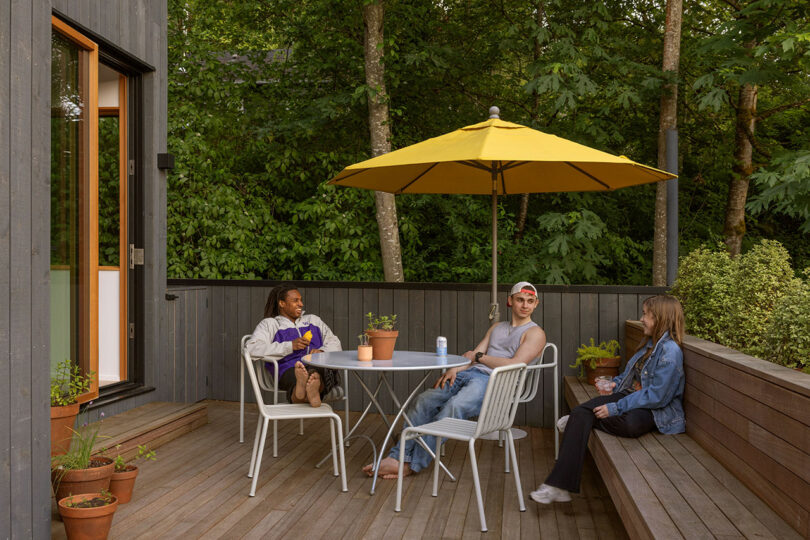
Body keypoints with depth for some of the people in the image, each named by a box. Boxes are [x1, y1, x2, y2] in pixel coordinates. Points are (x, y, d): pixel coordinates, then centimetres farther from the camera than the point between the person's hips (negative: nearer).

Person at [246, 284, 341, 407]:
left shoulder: (313, 320, 34)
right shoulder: (270, 324, 19)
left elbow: (335, 343, 26)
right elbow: (252, 348, 0)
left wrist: (322, 351, 0)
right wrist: (290, 346, -8)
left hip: (320, 366, 3)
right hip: (289, 368, -3)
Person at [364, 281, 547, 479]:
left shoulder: (535, 333, 7)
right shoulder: (496, 328, 28)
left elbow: (515, 365, -8)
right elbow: (473, 355, 18)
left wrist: (479, 356, 1)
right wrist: (454, 369, -2)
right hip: (468, 374, 7)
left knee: (453, 406, -32)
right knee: (425, 399, -17)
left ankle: (412, 464, -28)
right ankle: (398, 456, -19)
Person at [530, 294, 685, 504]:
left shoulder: (670, 351, -14)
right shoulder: (650, 343, 15)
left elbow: (656, 396, -21)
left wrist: (616, 408, -21)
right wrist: (615, 383, 7)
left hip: (655, 410, -7)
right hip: (627, 395, 7)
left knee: (631, 424, -40)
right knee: (579, 413, -18)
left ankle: (579, 421, -11)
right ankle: (559, 486, -22)